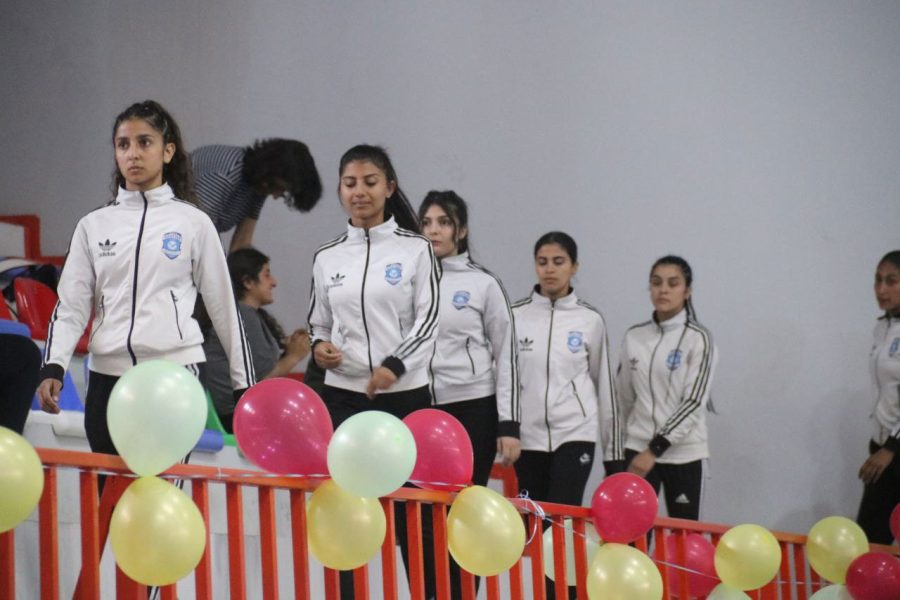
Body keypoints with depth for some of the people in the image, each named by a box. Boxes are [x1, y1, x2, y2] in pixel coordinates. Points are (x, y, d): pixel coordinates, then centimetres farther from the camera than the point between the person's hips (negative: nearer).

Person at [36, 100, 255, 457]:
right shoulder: (94, 225, 10)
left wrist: (244, 383, 10)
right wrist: (53, 368, -10)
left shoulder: (193, 222, 5)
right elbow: (71, 306, 6)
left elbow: (223, 305, 9)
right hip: (107, 379, 3)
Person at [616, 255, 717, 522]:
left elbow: (694, 403, -12)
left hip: (683, 452, -3)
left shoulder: (698, 339, -7)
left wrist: (655, 448, -17)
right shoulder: (634, 337, 5)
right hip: (637, 449, 3)